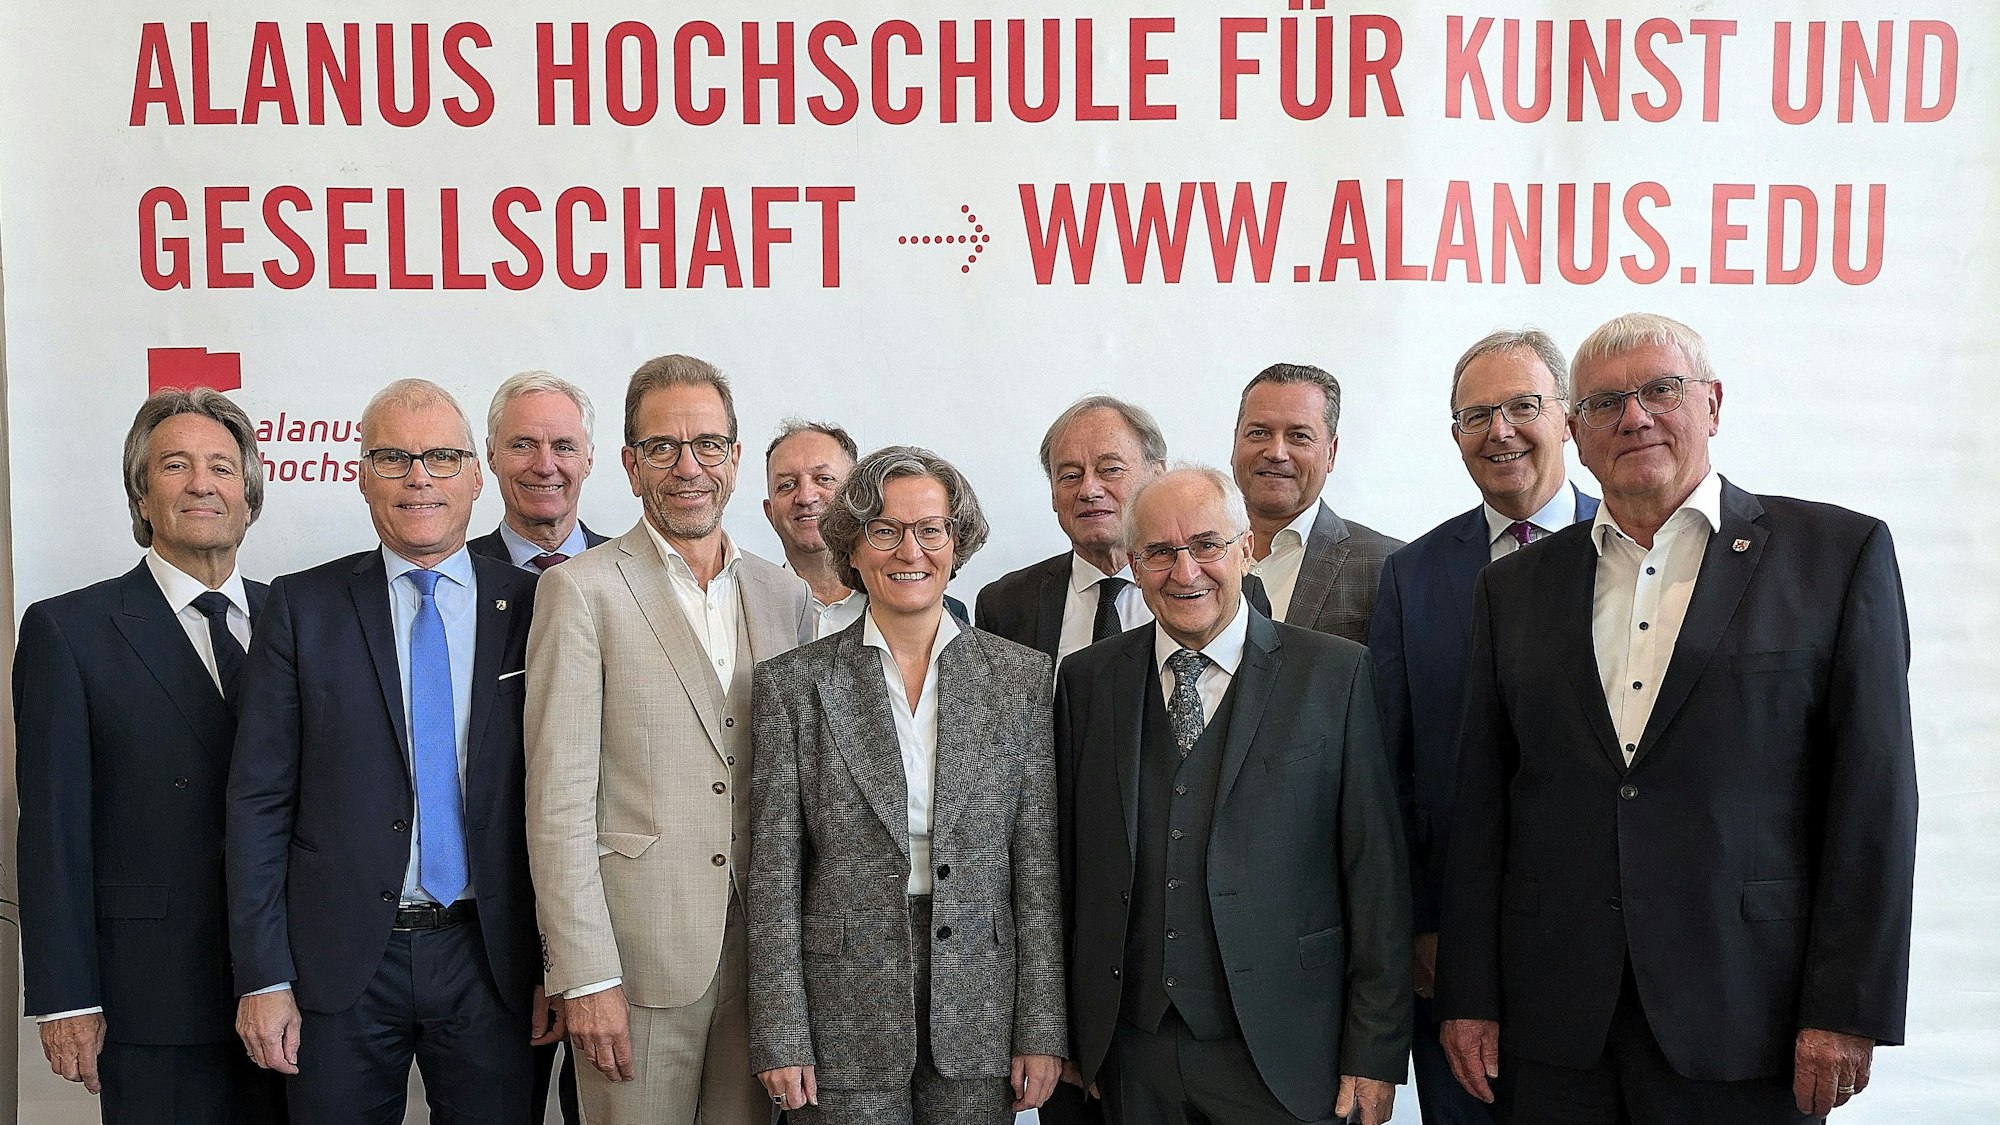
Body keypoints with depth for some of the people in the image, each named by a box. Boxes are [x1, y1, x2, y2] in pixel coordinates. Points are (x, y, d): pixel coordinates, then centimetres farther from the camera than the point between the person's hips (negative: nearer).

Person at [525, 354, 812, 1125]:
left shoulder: (785, 596, 10)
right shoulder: (582, 590, -5)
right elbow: (559, 801, -9)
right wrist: (585, 977, -13)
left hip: (761, 952, 4)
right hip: (638, 952, -4)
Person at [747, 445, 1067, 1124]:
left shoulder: (1023, 678, 2)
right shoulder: (791, 684, -1)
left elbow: (1038, 866, 1)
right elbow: (774, 871, -2)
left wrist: (1043, 1031, -2)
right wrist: (780, 1038, -5)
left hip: (980, 1013, 1)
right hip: (842, 1021, -1)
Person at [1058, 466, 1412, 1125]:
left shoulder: (1334, 673, -4)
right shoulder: (1085, 681, 4)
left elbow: (1376, 874, -5)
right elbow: (1067, 861, 7)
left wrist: (1376, 1052, -6)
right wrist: (1066, 1032, 8)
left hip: (1279, 1052, -2)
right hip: (1131, 1054, 3)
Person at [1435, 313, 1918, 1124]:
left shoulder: (1838, 552, 1)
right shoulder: (1516, 586, 9)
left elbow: (1874, 792, -3)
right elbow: (1480, 804, 7)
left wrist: (1848, 1011, -8)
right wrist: (1469, 996, 3)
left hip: (1743, 1023, -2)